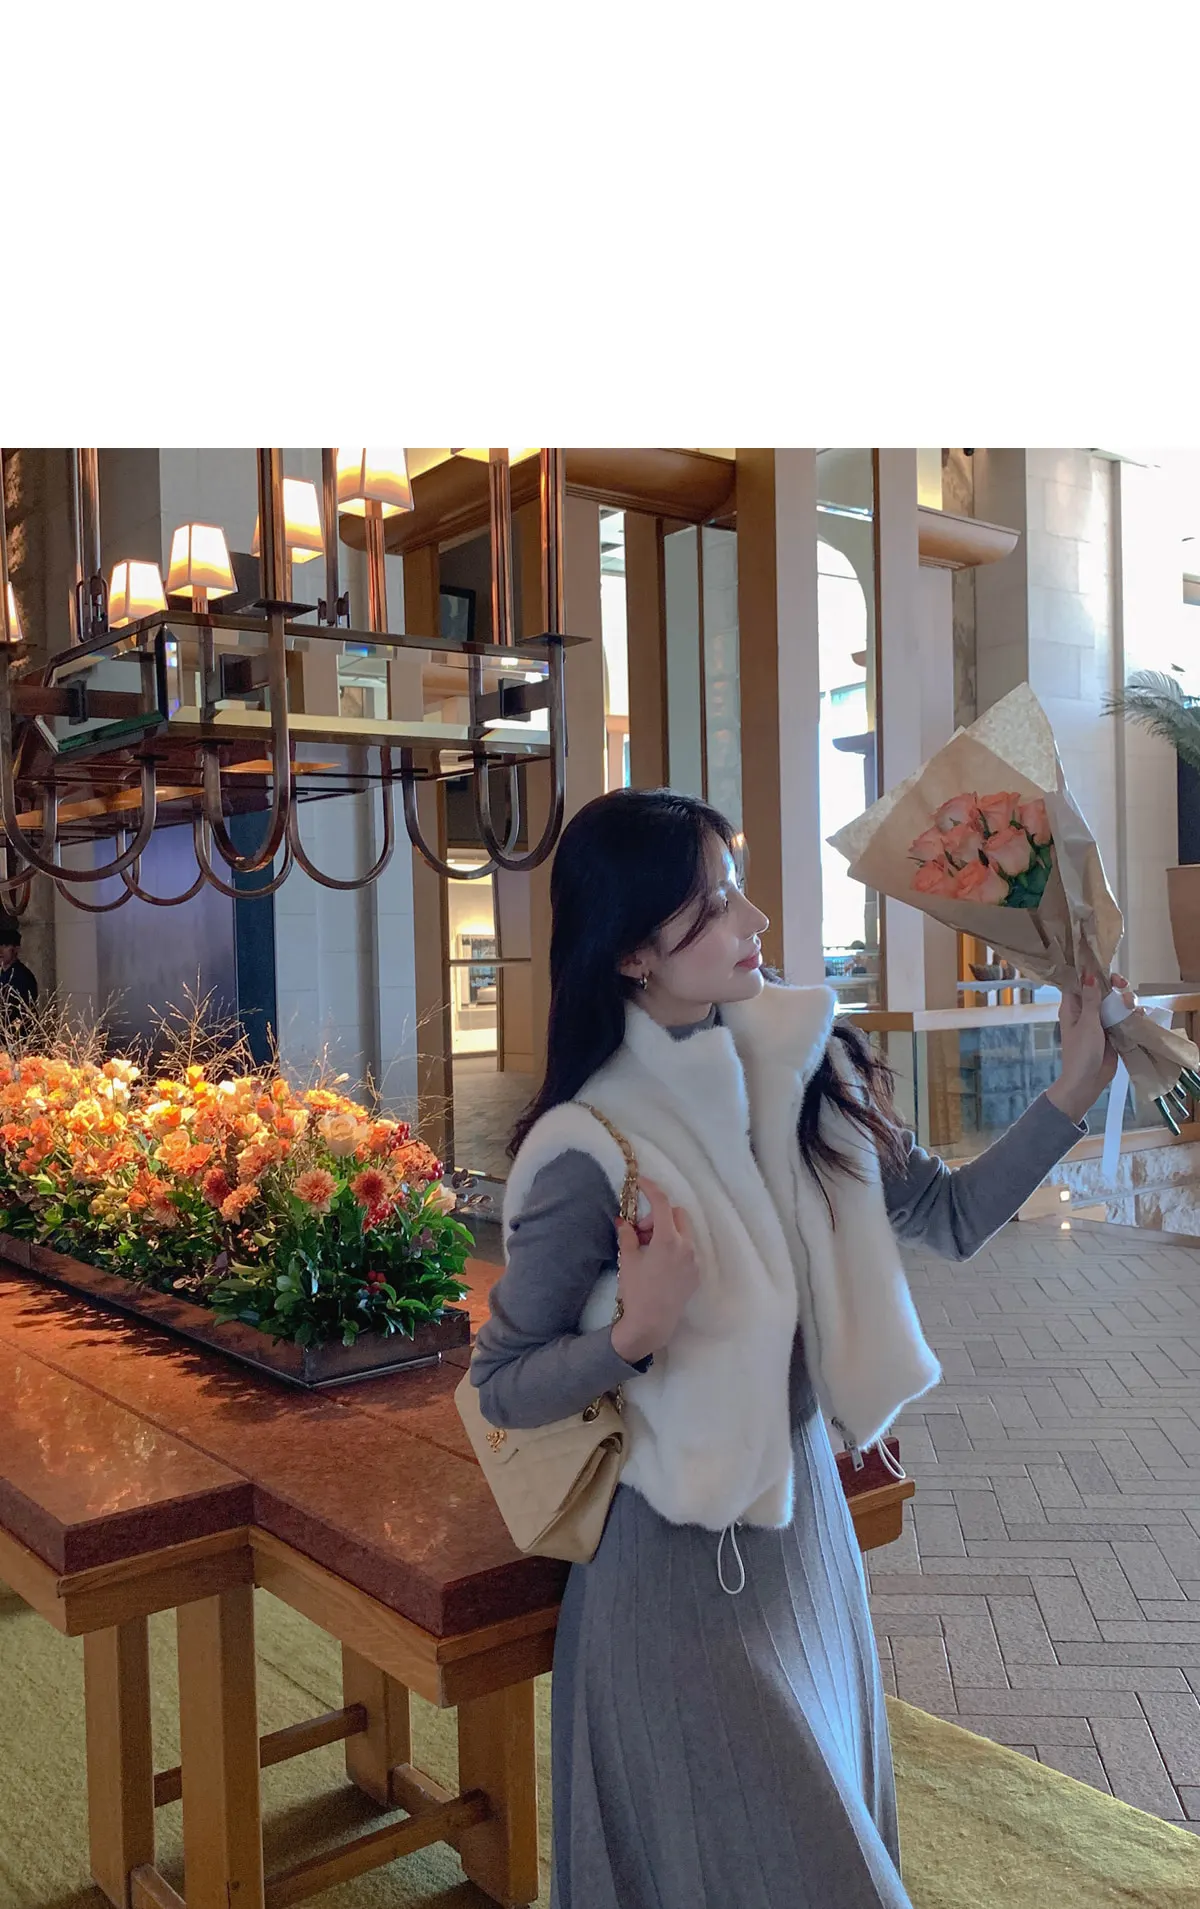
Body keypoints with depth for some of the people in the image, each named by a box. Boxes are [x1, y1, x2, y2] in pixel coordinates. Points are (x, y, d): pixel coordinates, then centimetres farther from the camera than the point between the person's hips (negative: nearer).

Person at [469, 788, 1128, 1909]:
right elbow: (500, 1389, -14)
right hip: (683, 1558, -6)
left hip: (806, 1511, 6)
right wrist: (634, 1336, -31)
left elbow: (949, 1217, 0)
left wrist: (1074, 1090, -8)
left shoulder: (801, 1068, -7)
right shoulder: (591, 1150, -23)